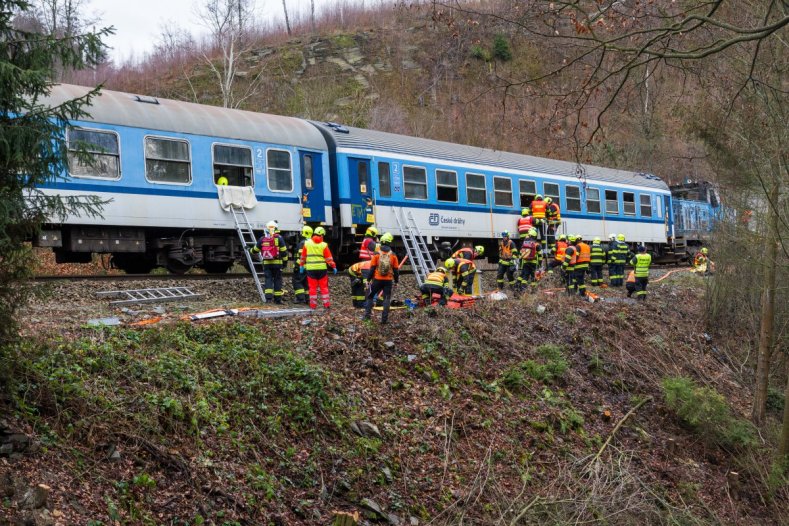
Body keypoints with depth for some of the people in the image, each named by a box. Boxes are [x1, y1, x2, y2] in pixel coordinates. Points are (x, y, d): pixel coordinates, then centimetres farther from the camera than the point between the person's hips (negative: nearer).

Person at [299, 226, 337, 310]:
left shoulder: (307, 243, 1)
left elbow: (303, 256, 7)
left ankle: (313, 305, 4)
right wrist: (334, 267, 6)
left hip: (310, 268, 1)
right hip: (322, 268, -1)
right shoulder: (324, 245, -4)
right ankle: (326, 304, 6)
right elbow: (329, 258, -2)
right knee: (324, 287, 7)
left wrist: (301, 265, 17)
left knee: (312, 287, 4)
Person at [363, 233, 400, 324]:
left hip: (377, 279, 0)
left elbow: (372, 268, -4)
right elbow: (396, 269, 2)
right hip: (388, 280, 0)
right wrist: (396, 281, 13)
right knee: (387, 299, 6)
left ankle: (367, 315, 10)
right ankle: (384, 319, 1)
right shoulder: (393, 255, -1)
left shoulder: (376, 254, -4)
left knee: (370, 296, 16)